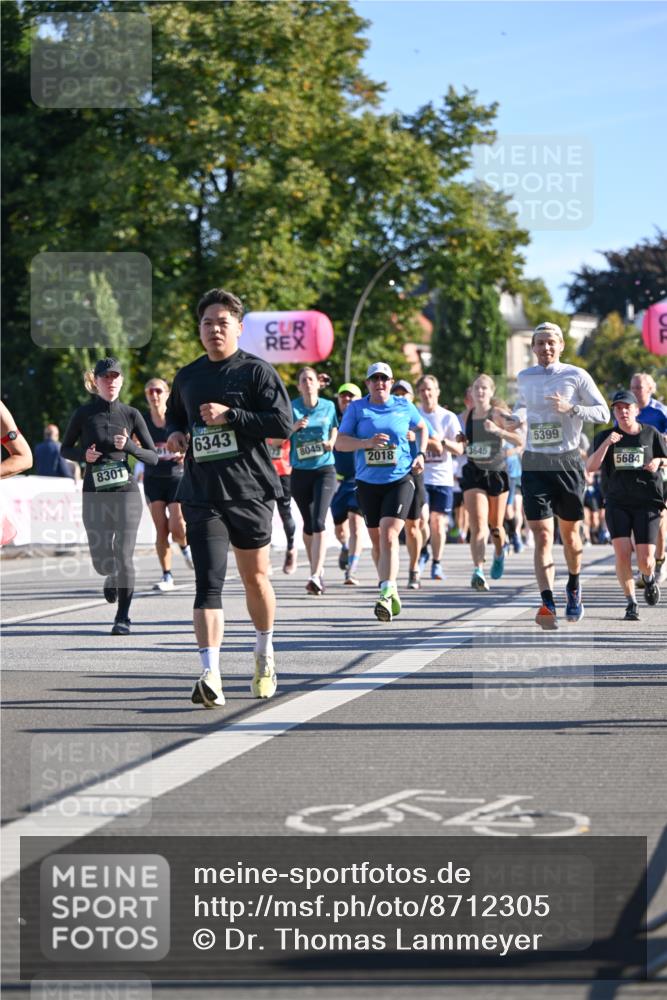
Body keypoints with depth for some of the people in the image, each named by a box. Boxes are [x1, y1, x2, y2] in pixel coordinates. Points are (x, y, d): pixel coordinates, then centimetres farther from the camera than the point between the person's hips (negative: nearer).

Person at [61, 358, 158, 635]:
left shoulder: (131, 414, 2)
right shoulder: (83, 414, 0)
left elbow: (153, 457, 4)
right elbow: (65, 449, 11)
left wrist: (129, 446, -14)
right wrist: (83, 454, -9)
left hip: (126, 492, -1)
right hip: (95, 495, 1)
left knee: (123, 556, -10)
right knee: (101, 561, 2)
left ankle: (123, 618, 1)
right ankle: (113, 576, 39)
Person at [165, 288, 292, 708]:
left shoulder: (258, 370, -2)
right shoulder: (187, 377, 12)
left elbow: (283, 422, -11)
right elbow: (174, 414, 30)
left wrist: (230, 416, -17)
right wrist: (175, 433, 7)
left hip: (250, 492, -2)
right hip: (202, 496, 2)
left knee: (255, 576, 12)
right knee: (208, 583, -11)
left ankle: (265, 654, 37)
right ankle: (211, 677, -21)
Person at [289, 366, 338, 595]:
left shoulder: (328, 406, 5)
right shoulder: (292, 408, 0)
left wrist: (331, 443, 0)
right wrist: (293, 428, -18)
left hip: (324, 469, -1)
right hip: (300, 471, 1)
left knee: (318, 522, -16)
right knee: (308, 524, 11)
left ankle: (316, 576, -23)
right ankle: (317, 568, 31)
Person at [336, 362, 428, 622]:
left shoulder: (404, 406, 4)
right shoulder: (356, 408, 2)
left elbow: (422, 428, 24)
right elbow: (340, 442, -6)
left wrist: (421, 454, 8)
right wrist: (368, 442, -21)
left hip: (400, 481, -2)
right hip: (368, 483, 2)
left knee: (388, 536, -18)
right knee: (377, 541, 11)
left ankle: (386, 596, -25)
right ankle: (391, 591, 29)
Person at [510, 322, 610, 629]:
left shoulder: (576, 376, -2)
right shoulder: (524, 378, 9)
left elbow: (603, 413, -1)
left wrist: (571, 409, -17)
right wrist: (518, 417, 6)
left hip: (567, 463, -1)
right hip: (534, 465, 1)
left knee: (569, 532, 12)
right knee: (542, 536, -11)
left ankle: (574, 588, 39)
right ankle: (547, 604, -22)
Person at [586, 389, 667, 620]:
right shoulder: (604, 437, 4)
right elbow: (591, 467, -7)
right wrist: (606, 444, -20)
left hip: (647, 503, 0)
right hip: (617, 504, 0)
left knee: (645, 561, -7)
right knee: (622, 554, -14)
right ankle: (631, 603, 3)